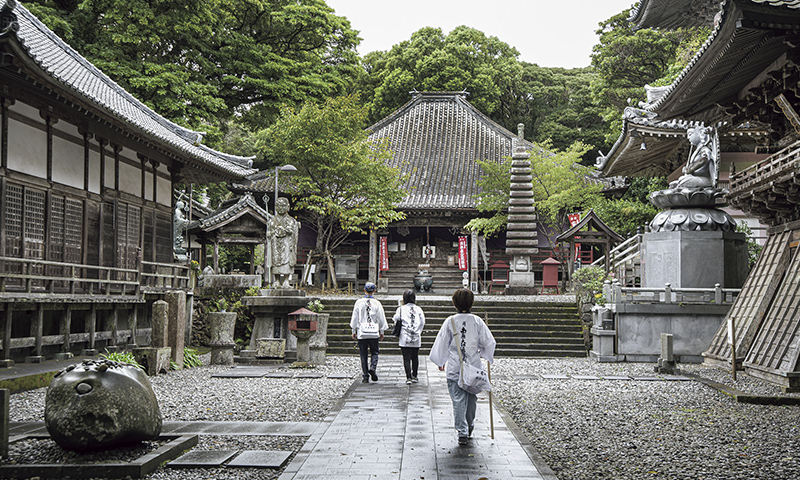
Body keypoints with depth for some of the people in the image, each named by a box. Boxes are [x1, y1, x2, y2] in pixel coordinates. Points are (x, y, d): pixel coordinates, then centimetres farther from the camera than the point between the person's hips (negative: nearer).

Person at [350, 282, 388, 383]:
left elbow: (354, 318, 1)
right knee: (374, 352, 13)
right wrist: (382, 332, 15)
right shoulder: (377, 303, -1)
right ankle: (373, 367, -13)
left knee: (363, 355, 6)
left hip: (362, 333, 0)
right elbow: (381, 319, 4)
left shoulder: (359, 302, -2)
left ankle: (365, 376, 3)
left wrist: (354, 331, 10)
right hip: (374, 333, 0)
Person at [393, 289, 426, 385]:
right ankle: (414, 376, 21)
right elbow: (422, 322, 4)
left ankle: (408, 377, -7)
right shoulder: (418, 309, 3)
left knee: (406, 358, -1)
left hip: (405, 338, -2)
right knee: (415, 357, 14)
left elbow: (396, 320, -4)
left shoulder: (401, 309, -4)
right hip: (416, 338, 2)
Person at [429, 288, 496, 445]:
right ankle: (469, 426, 31)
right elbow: (489, 341, 2)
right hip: (474, 365, 2)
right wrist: (488, 356, 23)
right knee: (471, 397, 17)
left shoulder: (450, 321, -6)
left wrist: (441, 362, 15)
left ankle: (462, 432, -3)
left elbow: (442, 342, 1)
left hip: (454, 367, -1)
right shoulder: (477, 321, -4)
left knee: (458, 399, 1)